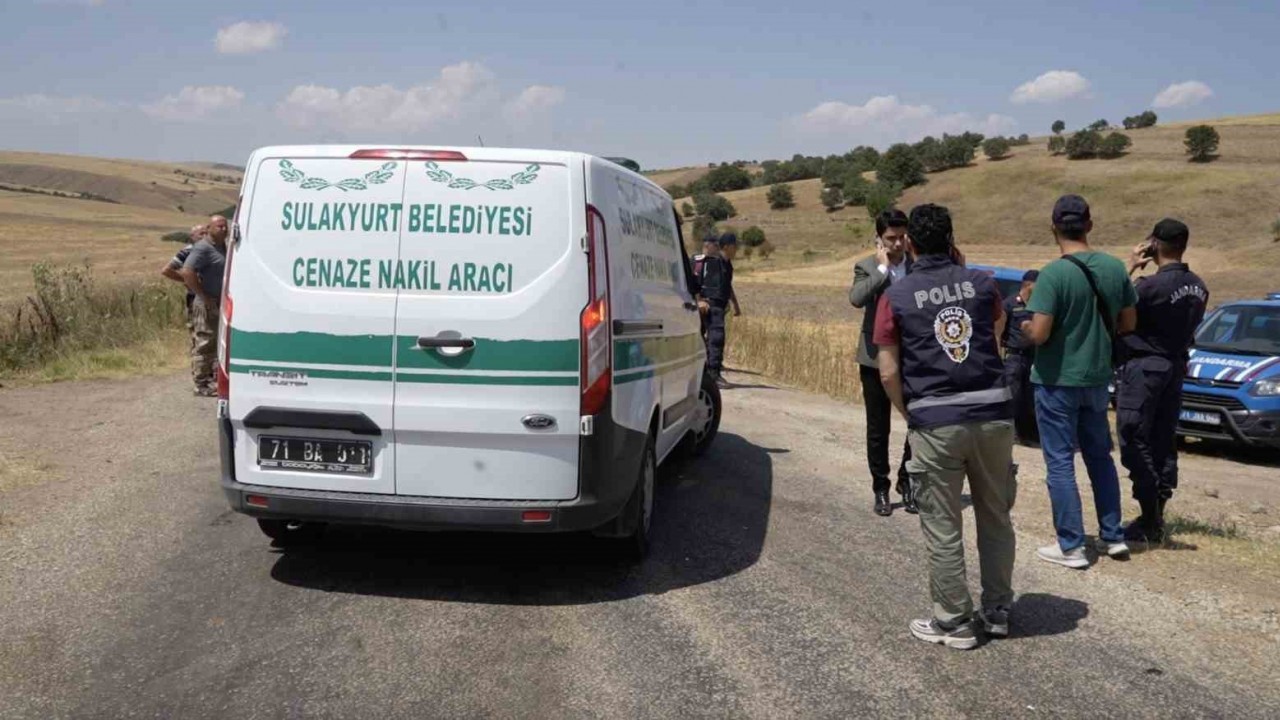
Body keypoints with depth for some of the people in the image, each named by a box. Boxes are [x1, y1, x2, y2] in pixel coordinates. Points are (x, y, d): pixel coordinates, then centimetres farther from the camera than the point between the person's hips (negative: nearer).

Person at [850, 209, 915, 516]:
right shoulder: (867, 267, -3)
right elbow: (856, 298, -22)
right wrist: (882, 269, -19)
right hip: (876, 358, -1)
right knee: (878, 429, 7)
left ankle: (907, 483, 24)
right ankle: (881, 488, 20)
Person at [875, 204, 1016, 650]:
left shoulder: (896, 296, -1)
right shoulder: (981, 282, 5)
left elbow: (888, 373, -4)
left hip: (935, 422, -3)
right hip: (993, 413, 3)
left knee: (943, 527, 8)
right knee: (995, 517, 18)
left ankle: (954, 622, 17)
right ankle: (997, 612, 29)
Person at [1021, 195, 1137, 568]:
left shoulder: (1053, 274, -19)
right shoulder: (1115, 268, 0)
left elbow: (1039, 334, -22)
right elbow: (1128, 323, 8)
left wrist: (1025, 326, 0)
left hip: (1058, 380, -6)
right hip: (1097, 377, 6)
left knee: (1060, 462, 2)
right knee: (1100, 456, 19)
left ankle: (1071, 546, 7)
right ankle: (1113, 536, 25)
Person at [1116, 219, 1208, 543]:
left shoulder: (1152, 285, -21)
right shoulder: (1198, 287, 5)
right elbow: (1186, 325, 13)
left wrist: (1129, 268, -8)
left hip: (1143, 367, -8)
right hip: (1175, 367, 8)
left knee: (1135, 442, -2)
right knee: (1163, 441, 12)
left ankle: (1150, 519, -2)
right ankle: (1157, 517, 19)